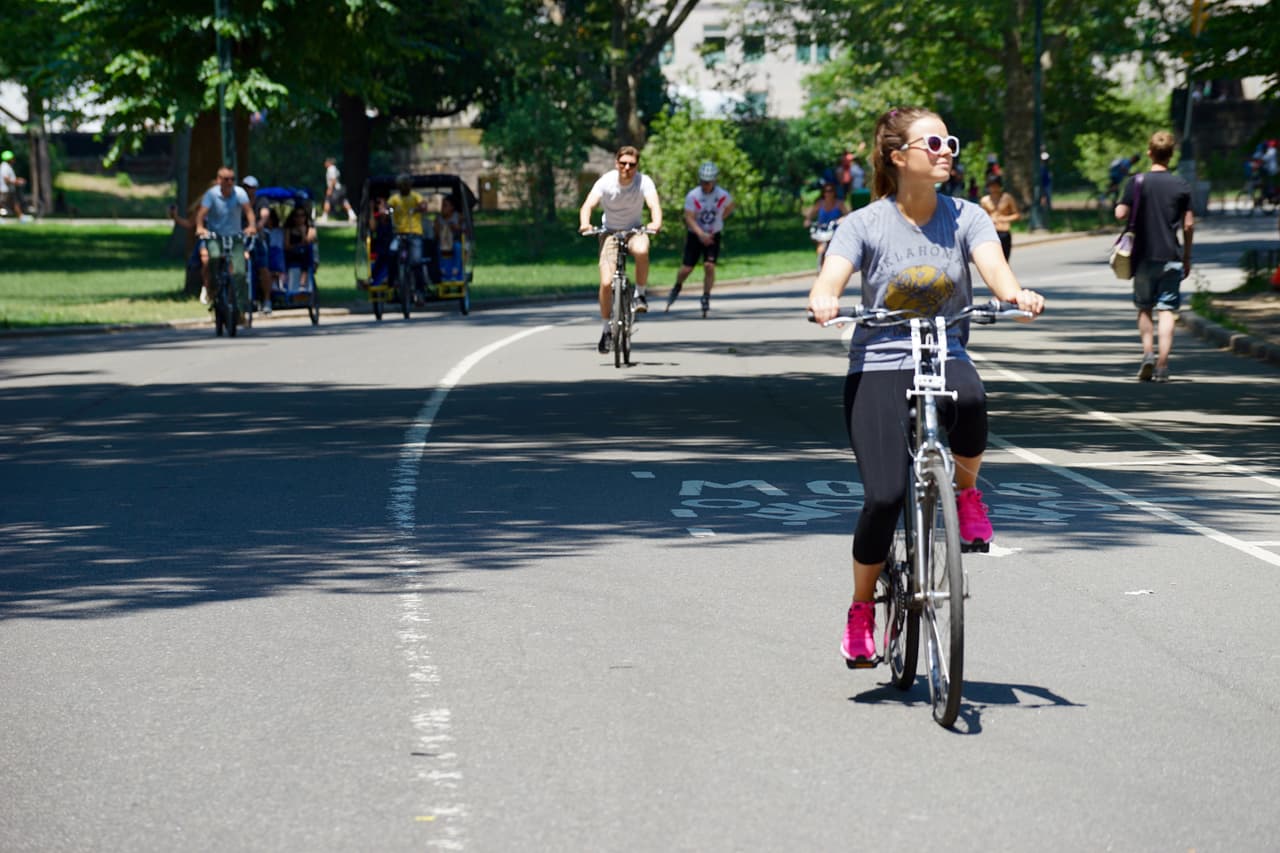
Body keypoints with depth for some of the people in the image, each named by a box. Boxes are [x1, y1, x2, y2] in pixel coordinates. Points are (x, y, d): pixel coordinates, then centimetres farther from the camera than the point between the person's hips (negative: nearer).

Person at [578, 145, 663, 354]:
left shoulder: (644, 181, -17)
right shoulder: (606, 182, -17)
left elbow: (654, 203, -32)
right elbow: (588, 204, -28)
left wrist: (656, 222, -54)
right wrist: (584, 223, -50)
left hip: (635, 229, 0)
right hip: (610, 231, 0)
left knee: (641, 251, -37)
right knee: (606, 282, -13)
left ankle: (640, 294, -12)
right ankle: (606, 329, 7)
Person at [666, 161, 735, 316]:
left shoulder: (722, 195, -13)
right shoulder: (692, 196, -18)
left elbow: (730, 207, 11)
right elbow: (689, 218, -21)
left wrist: (718, 220, 1)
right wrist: (701, 234, -35)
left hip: (713, 236, 1)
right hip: (695, 235, -1)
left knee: (709, 266, -15)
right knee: (686, 268, -1)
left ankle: (706, 298, 0)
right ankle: (677, 287, 30)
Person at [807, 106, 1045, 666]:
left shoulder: (966, 217, 4)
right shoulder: (865, 224, -1)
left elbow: (993, 265, -12)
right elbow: (830, 279, -15)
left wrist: (1016, 293, -36)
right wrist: (824, 301, -40)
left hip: (946, 357, 2)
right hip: (878, 366, -1)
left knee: (969, 402, -37)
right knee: (884, 496, -18)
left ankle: (966, 490, -4)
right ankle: (861, 610, 7)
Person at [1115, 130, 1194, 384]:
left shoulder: (1137, 183, -4)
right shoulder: (1181, 186, 0)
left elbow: (1120, 214, -12)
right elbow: (1189, 224, 1)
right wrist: (1187, 258, 10)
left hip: (1144, 256, 0)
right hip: (1171, 257, 0)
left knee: (1144, 308, 14)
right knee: (1167, 310, 1)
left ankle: (1148, 353, -2)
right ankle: (1162, 365, -6)